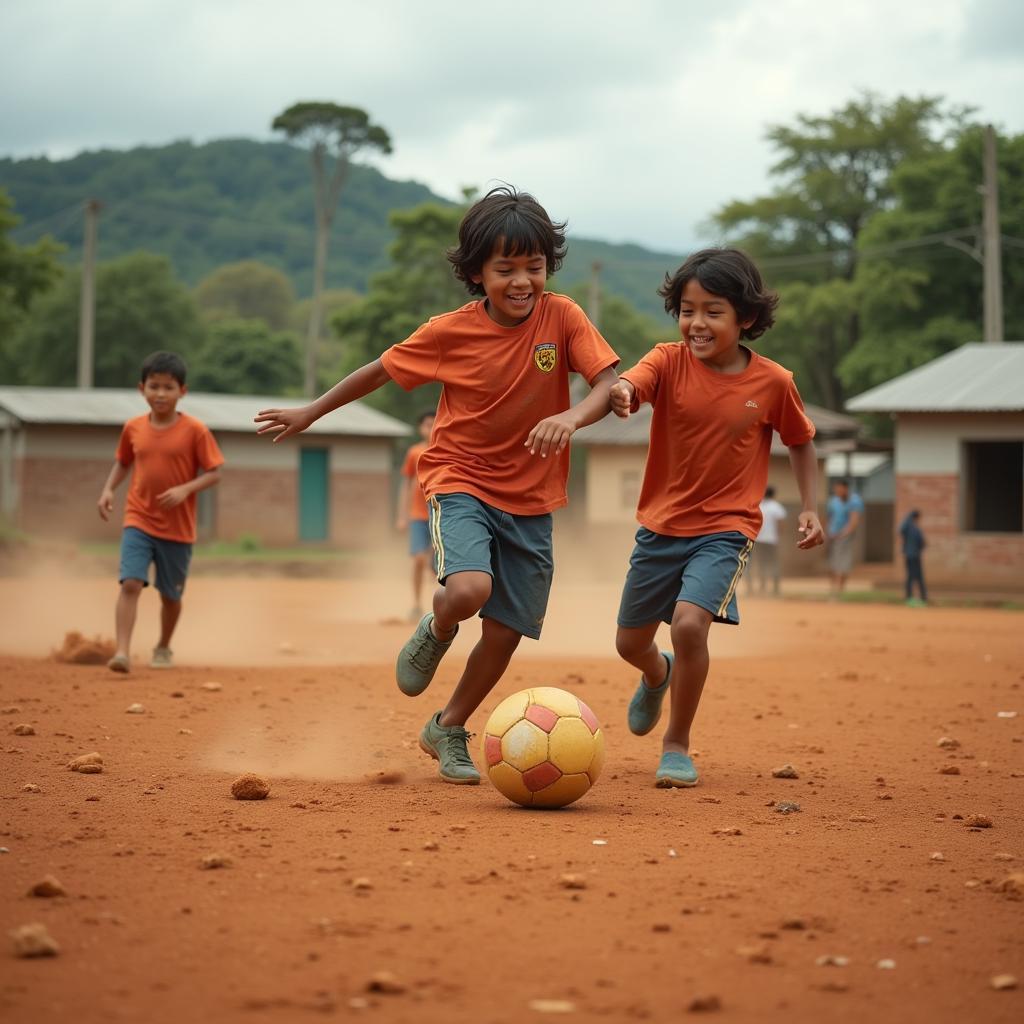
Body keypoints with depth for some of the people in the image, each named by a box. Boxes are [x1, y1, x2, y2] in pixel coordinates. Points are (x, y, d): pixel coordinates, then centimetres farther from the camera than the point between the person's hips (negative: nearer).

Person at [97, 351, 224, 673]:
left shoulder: (194, 430, -9)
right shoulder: (133, 428, 1)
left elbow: (214, 473, -7)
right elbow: (123, 462, 16)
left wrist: (185, 489, -22)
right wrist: (109, 489, -1)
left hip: (177, 528, -1)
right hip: (138, 521, 1)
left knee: (171, 594, 13)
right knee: (130, 583, -18)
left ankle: (163, 647, 36)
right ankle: (122, 652, -22)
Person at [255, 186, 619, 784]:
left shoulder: (562, 316, -10)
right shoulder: (451, 332, -11)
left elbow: (610, 385, -18)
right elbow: (381, 371, 4)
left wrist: (571, 418, -39)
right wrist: (311, 413, 11)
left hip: (530, 500, 2)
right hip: (462, 481, -2)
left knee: (506, 634, 6)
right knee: (469, 589, -30)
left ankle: (449, 729, 31)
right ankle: (436, 632, 8)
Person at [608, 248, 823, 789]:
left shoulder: (772, 383, -8)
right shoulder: (669, 362, -10)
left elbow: (800, 442, 9)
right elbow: (629, 386, -32)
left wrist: (810, 507, -1)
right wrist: (619, 392, -56)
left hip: (726, 527, -2)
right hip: (661, 525, 3)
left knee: (690, 622, -26)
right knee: (630, 643, 14)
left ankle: (677, 745, -5)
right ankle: (659, 674, 53)